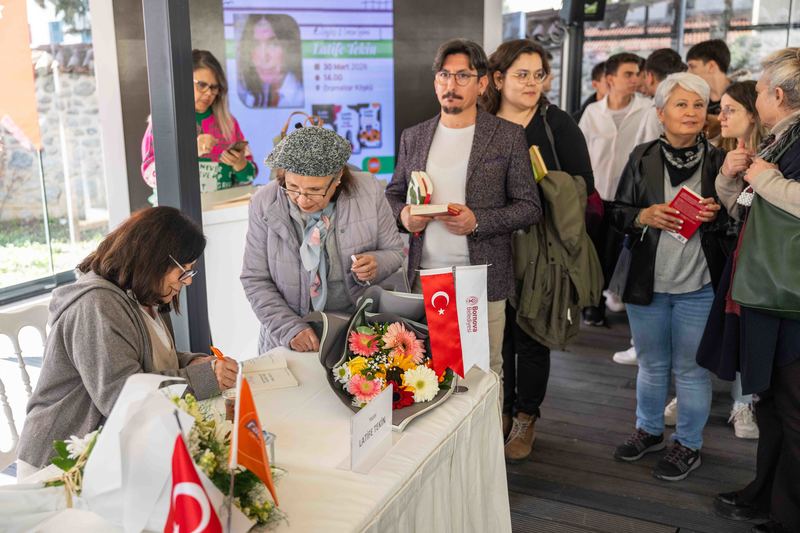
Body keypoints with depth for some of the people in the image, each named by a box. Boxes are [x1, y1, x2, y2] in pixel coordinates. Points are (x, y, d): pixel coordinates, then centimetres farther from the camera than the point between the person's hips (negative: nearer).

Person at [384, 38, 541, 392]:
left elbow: (529, 207, -1)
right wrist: (402, 214, -5)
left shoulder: (508, 136, 0)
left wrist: (478, 221, -16)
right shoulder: (413, 137, 10)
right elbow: (394, 194, 19)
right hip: (423, 279, 3)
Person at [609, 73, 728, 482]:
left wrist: (716, 215, -16)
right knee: (651, 364, 17)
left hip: (698, 286, -1)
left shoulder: (718, 160, -1)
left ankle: (689, 444, 26)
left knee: (690, 369, 8)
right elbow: (619, 212, 3)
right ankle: (649, 430, 37)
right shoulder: (643, 157, 1)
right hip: (648, 282, 2)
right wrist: (645, 216, -16)